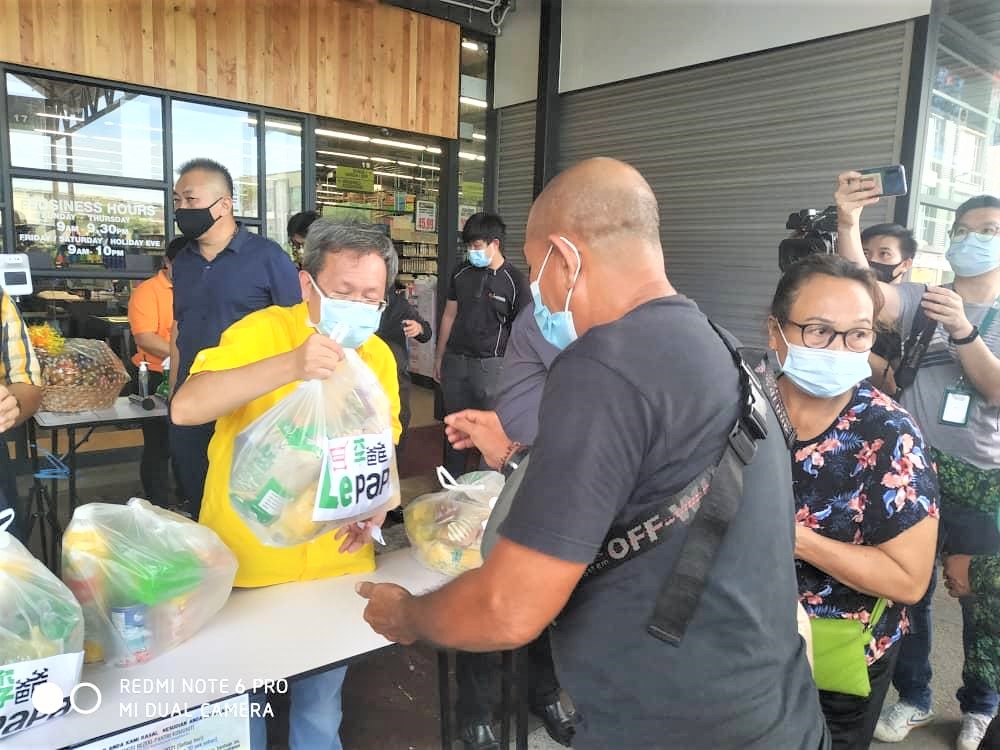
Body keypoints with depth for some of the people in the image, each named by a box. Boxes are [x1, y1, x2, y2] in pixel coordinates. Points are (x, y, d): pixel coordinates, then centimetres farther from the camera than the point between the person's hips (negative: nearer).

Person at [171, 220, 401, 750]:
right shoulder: (261, 331, -15)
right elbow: (186, 407, -29)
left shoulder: (379, 356, -2)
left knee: (321, 705, 21)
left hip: (334, 563, 3)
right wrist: (289, 365, -41)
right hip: (243, 561, -3)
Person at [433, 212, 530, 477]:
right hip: (455, 361, 4)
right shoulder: (461, 274, 6)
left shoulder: (515, 281, -6)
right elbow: (449, 315, 13)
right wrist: (439, 357, 14)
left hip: (490, 364, -4)